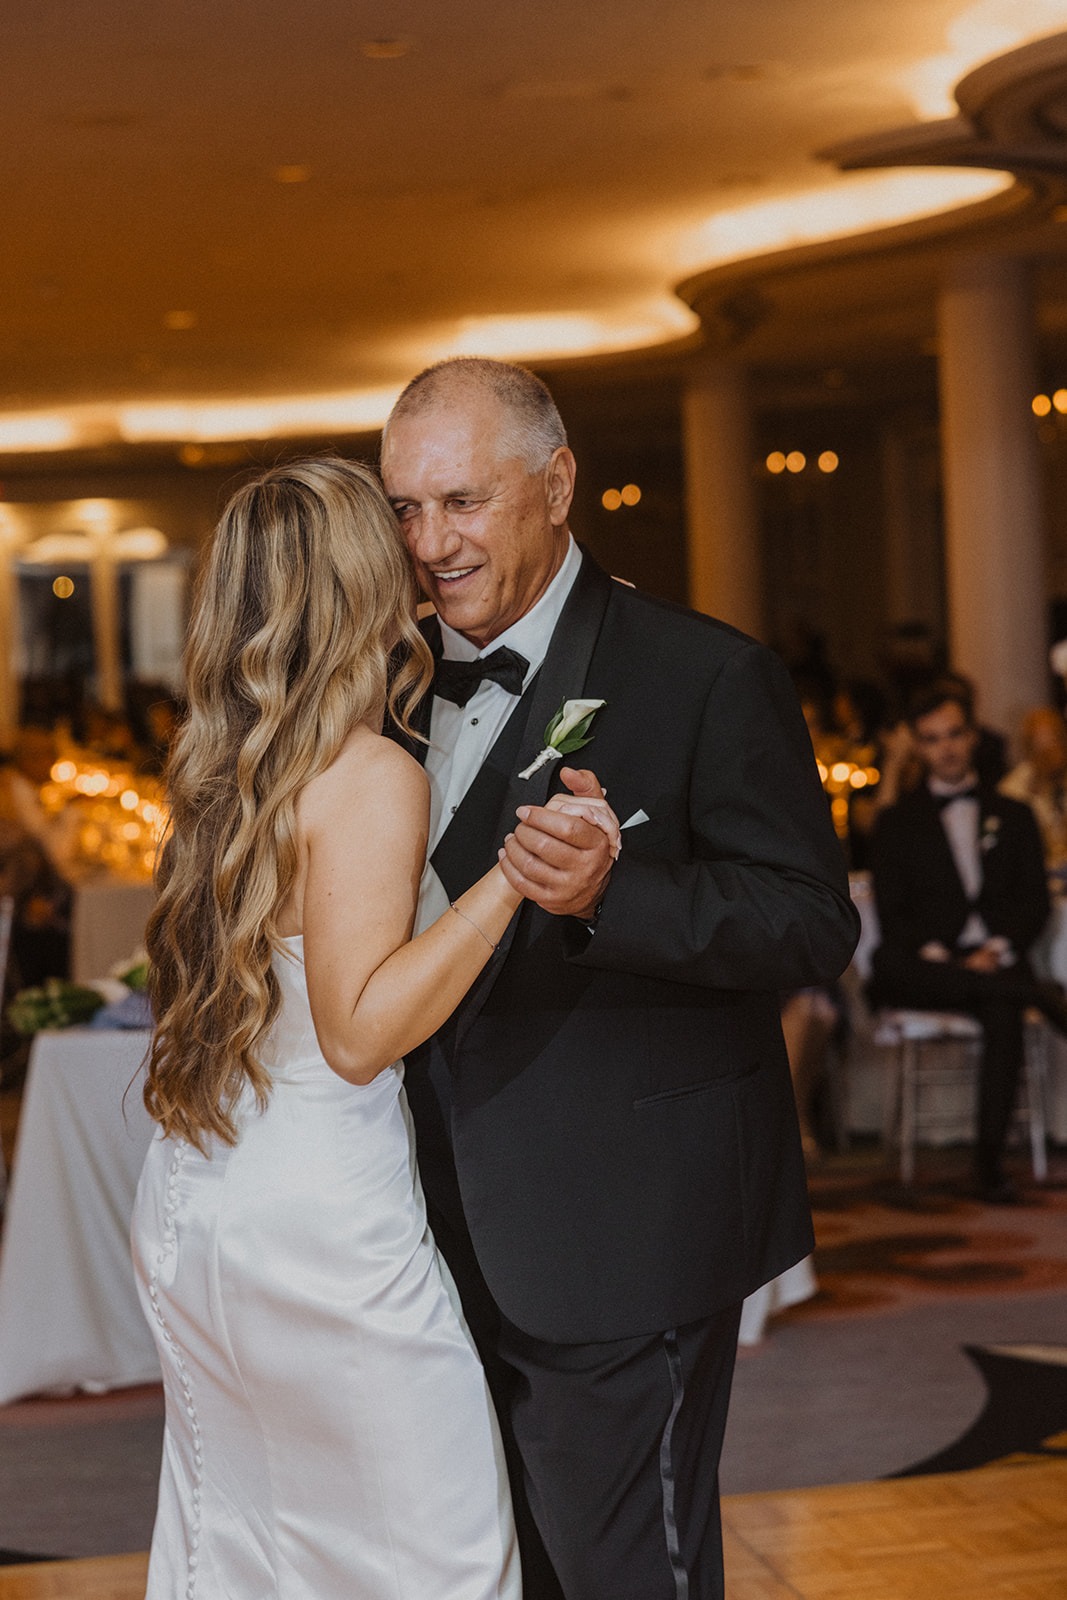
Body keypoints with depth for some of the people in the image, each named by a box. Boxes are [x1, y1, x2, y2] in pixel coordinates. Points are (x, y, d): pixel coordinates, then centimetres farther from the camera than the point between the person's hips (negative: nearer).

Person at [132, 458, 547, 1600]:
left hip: (189, 1208, 9)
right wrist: (515, 873, -27)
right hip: (322, 1222, -8)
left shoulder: (219, 768, 6)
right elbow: (359, 1031, -22)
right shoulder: (372, 778, -17)